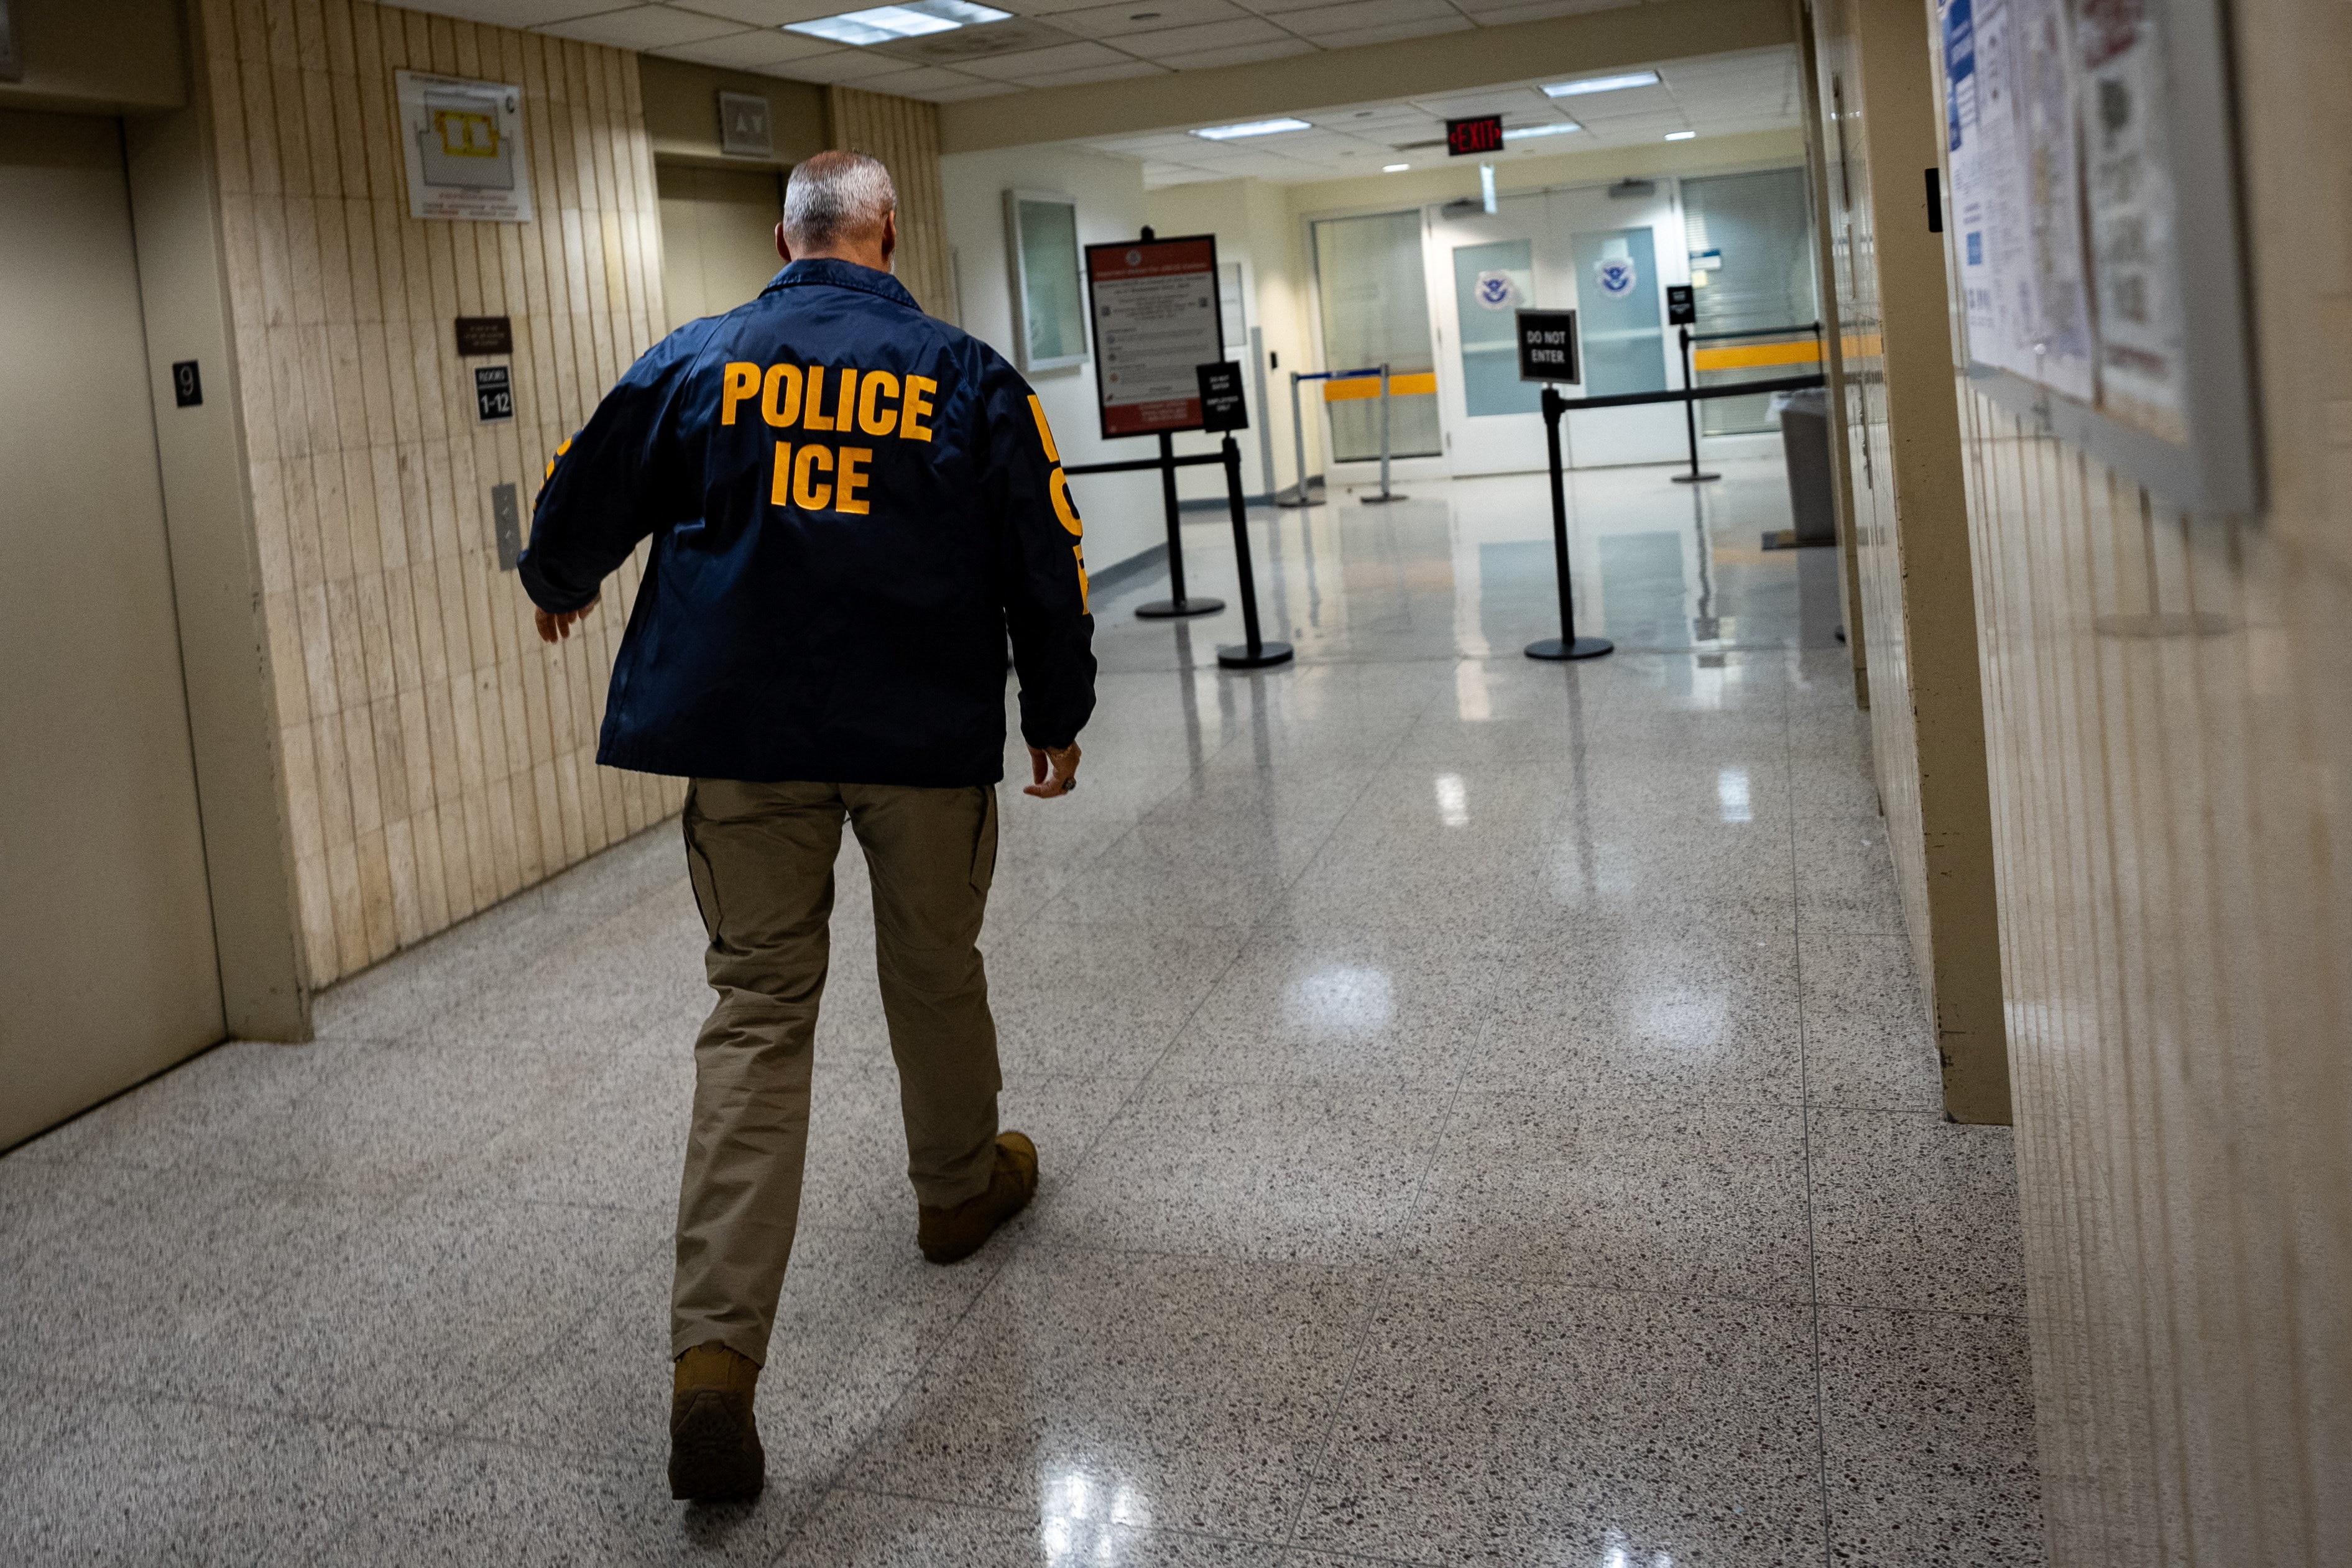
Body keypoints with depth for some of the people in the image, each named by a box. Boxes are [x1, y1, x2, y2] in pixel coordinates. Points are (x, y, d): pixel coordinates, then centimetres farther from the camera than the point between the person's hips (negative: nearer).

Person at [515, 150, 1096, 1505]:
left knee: (758, 1009, 2)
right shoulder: (969, 378, 1)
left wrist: (559, 587, 33)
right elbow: (1048, 563, 3)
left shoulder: (693, 364, 3)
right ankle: (960, 1186, 45)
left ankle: (716, 1352, -7)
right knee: (935, 972, 20)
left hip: (742, 735, 1)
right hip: (928, 734, 0)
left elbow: (580, 506, 10)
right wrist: (1058, 717, 15)